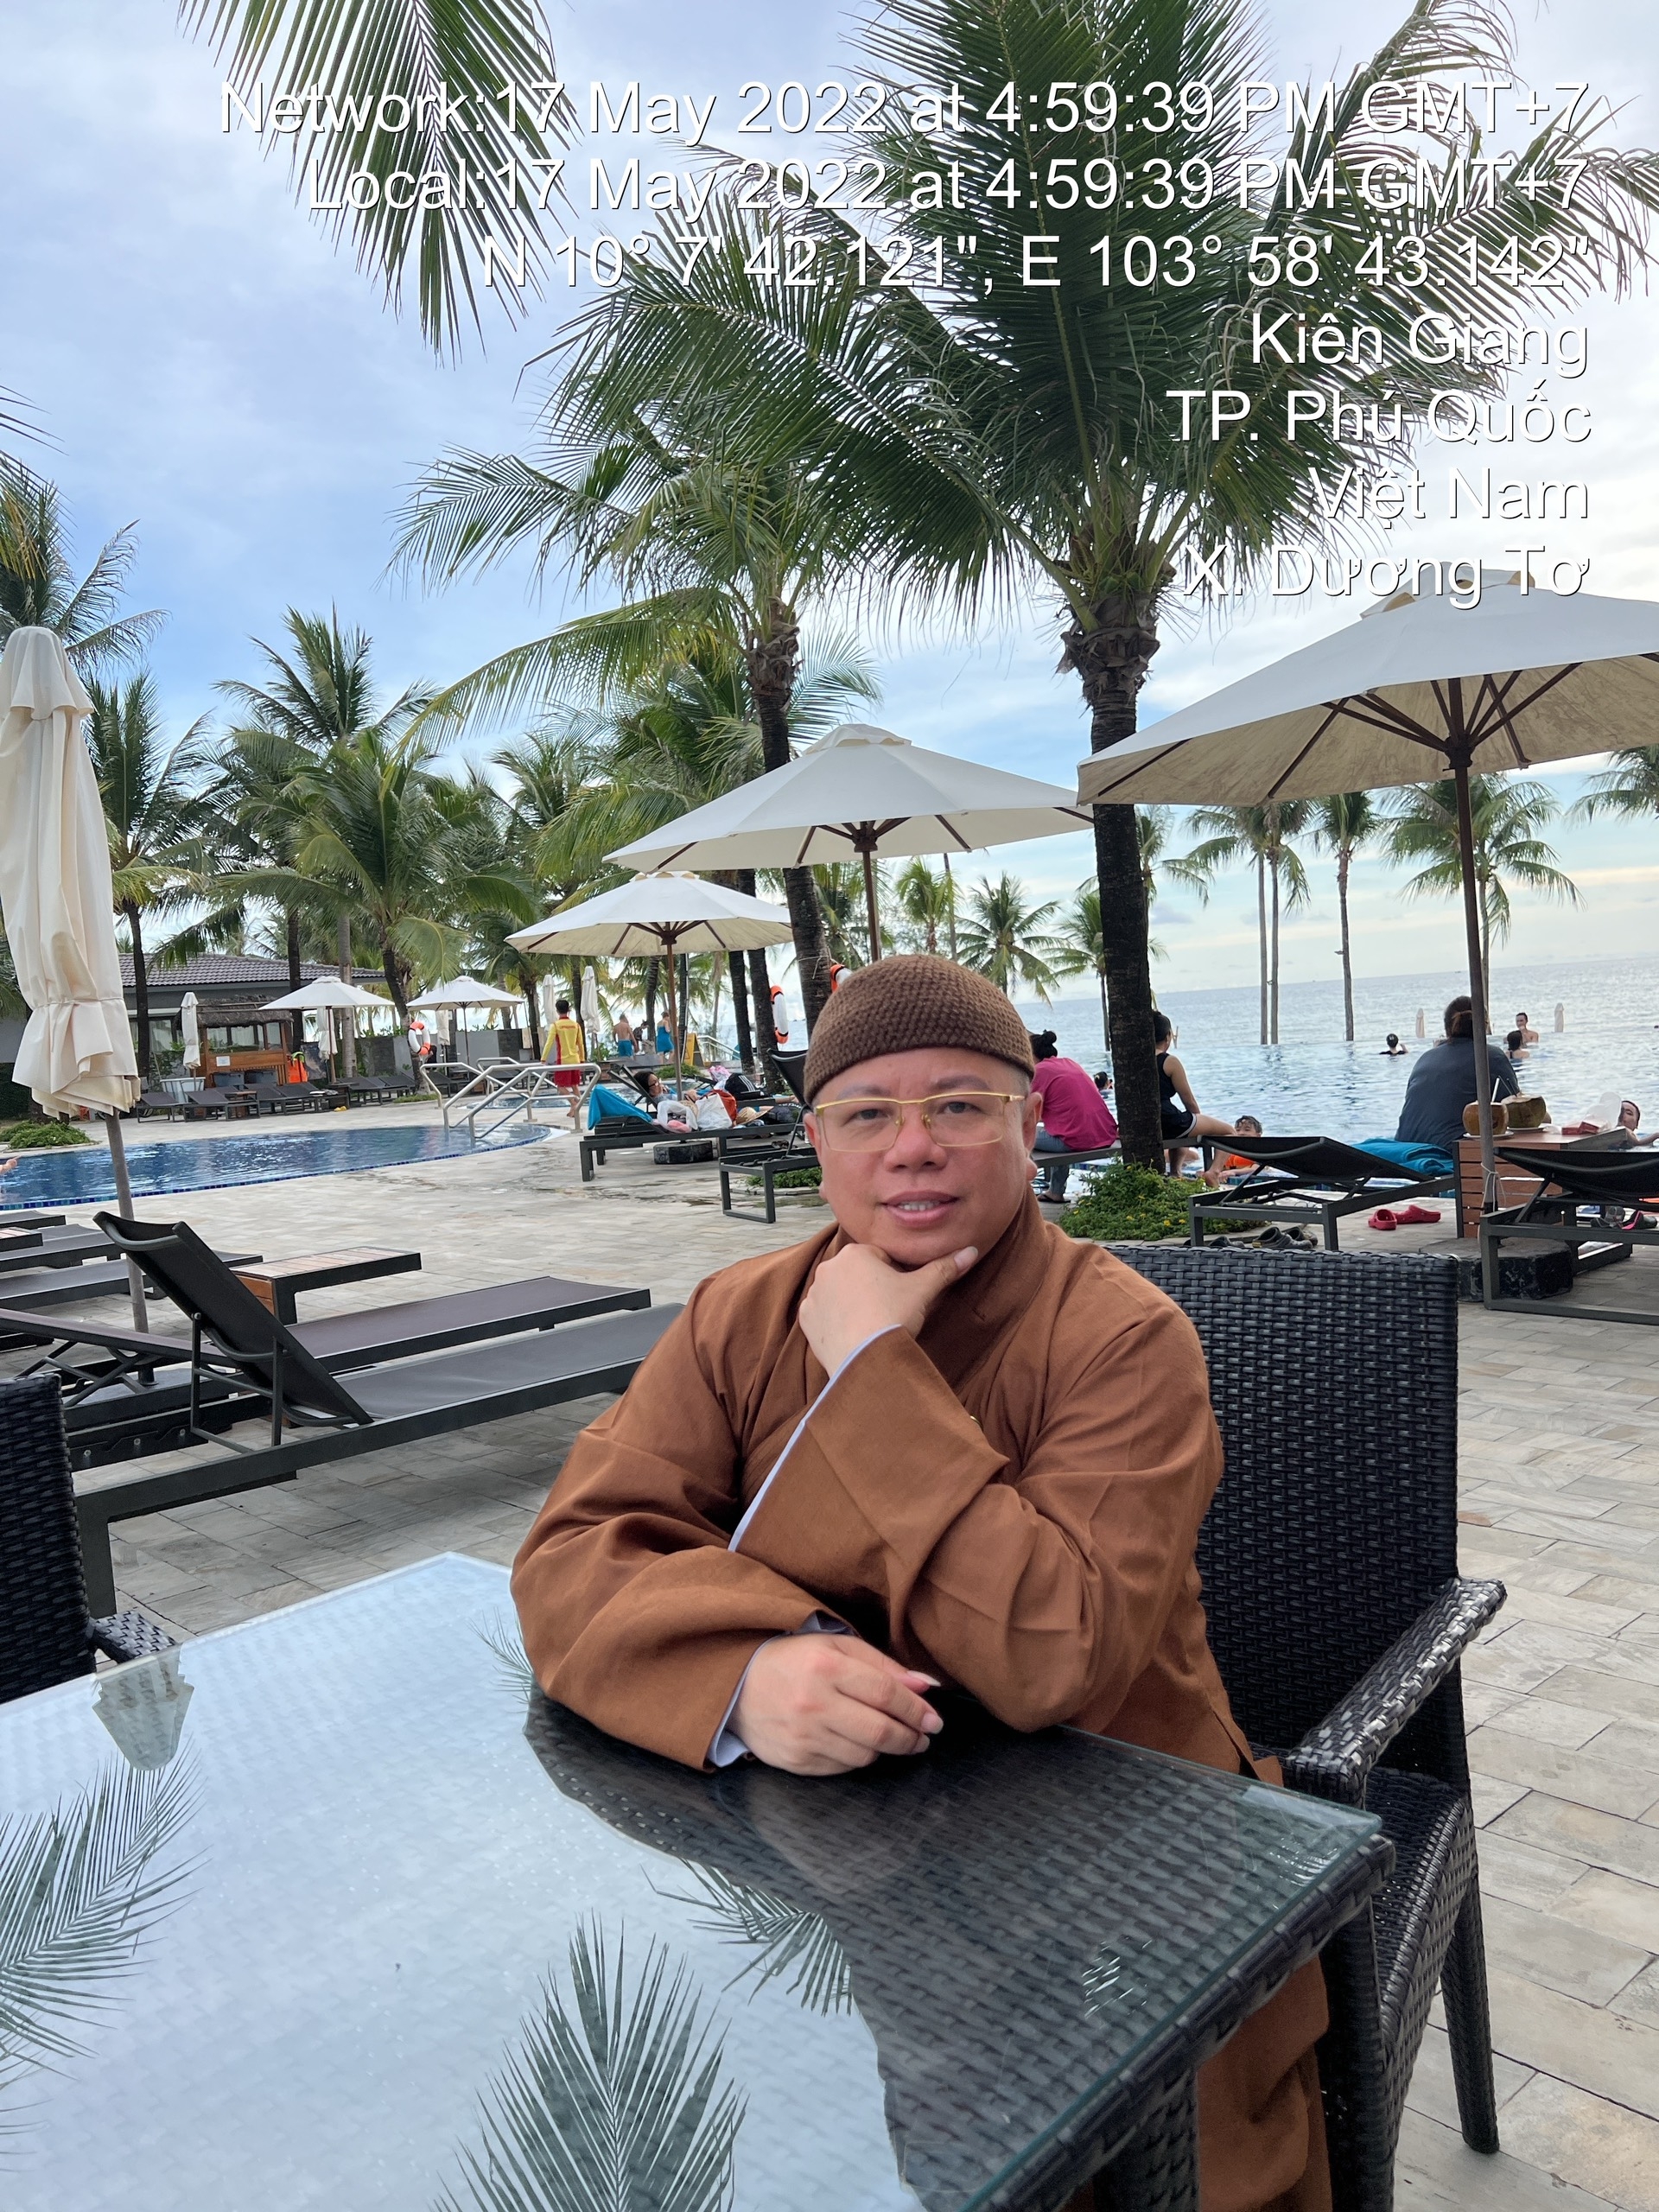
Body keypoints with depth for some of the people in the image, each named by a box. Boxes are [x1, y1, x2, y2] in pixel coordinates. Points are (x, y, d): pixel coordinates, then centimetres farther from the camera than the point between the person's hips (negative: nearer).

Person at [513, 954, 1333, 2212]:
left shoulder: (1126, 1339, -15)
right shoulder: (741, 1319, -2)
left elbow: (1057, 1655, -25)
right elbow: (573, 1556, -10)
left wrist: (875, 1373, -24)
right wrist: (748, 1669, -30)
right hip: (810, 1827, 3)